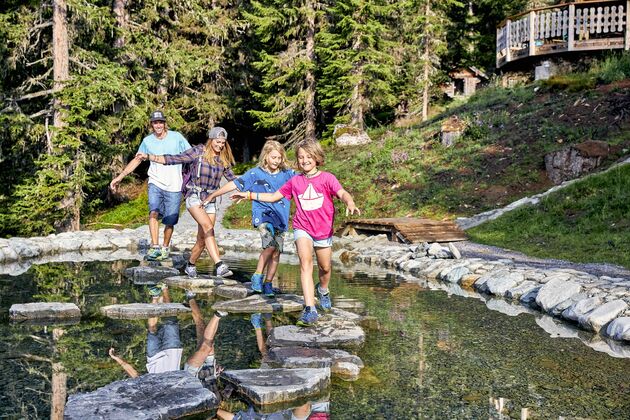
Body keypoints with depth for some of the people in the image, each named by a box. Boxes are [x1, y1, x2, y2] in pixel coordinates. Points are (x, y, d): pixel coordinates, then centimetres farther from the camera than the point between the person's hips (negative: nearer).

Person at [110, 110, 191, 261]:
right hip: (155, 183, 1)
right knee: (153, 213, -22)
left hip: (173, 186, -1)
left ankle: (165, 247, 23)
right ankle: (155, 247, -21)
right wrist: (119, 177, 9)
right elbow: (137, 160, 12)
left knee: (169, 221, 2)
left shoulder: (176, 137, -4)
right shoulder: (147, 141, 4)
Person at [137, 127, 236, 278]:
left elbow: (232, 179, 19)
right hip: (194, 197, -5)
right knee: (208, 227, -26)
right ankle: (219, 266, -36)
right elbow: (173, 159, -5)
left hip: (210, 201, 5)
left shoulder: (223, 160, 10)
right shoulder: (198, 152, -4)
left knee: (202, 239, 3)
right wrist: (148, 156, -9)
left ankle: (190, 266, 27)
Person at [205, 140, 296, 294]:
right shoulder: (256, 173, 0)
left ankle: (268, 283, 18)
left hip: (280, 218, 4)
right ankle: (257, 276, -7)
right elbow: (235, 184, 1)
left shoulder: (287, 173, 6)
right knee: (270, 245, -23)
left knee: (276, 251, 3)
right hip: (263, 214, -4)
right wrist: (214, 194, 2)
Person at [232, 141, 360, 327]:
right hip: (302, 228, 0)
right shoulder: (295, 181, 4)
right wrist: (249, 195, 5)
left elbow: (342, 193, -22)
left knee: (325, 267, 15)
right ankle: (310, 309, -30)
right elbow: (273, 196, 12)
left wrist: (350, 203, -44)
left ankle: (323, 290, 50)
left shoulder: (327, 178, -6)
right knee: (305, 262, -23)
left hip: (323, 230, 0)